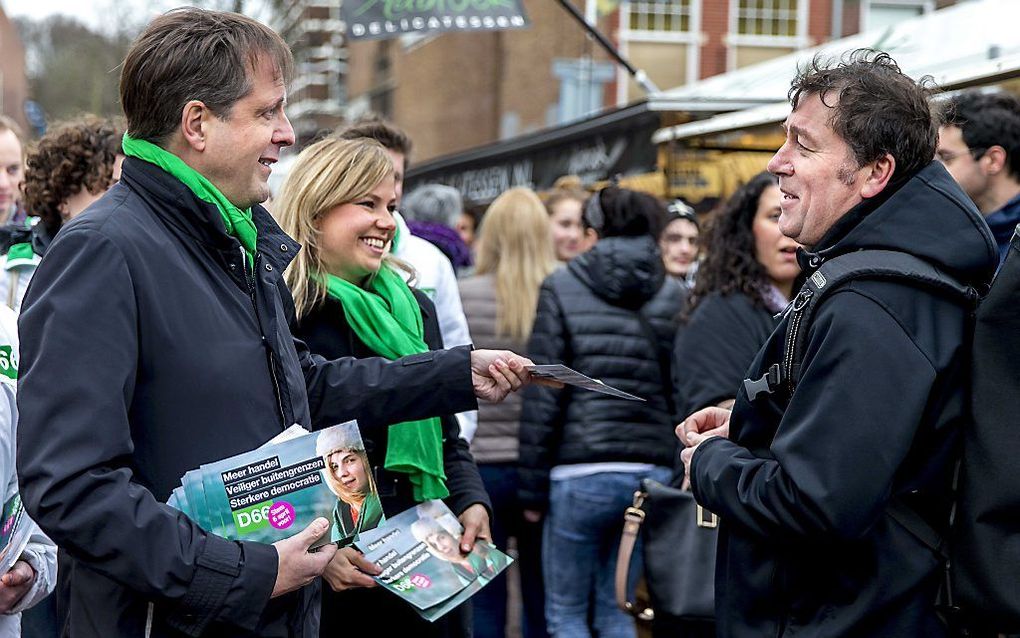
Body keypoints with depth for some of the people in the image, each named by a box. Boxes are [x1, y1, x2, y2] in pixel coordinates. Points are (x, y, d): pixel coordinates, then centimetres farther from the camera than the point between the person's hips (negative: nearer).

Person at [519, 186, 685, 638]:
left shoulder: (562, 288, -1)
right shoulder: (674, 296, 7)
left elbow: (542, 397, -5)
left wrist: (533, 487, 0)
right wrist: (678, 474, 9)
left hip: (581, 471, -3)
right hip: (653, 473, 4)